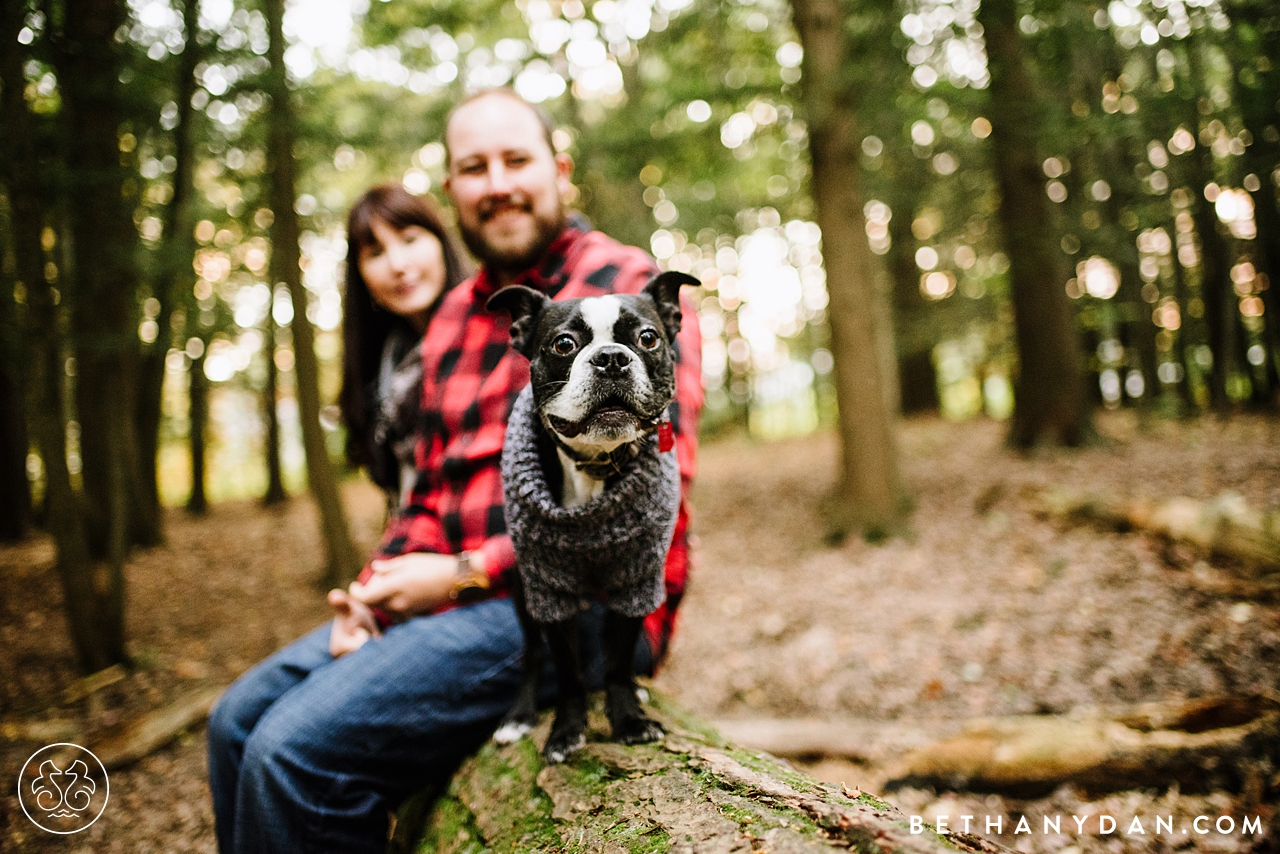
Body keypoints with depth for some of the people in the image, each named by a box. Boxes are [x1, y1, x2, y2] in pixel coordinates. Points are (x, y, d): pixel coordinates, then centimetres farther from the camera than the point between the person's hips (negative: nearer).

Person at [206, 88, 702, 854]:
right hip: (462, 596, 9)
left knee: (296, 752, -20)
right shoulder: (455, 315, 17)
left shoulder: (628, 290, -8)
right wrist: (382, 589, 1)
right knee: (240, 721, 8)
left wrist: (466, 575, -17)